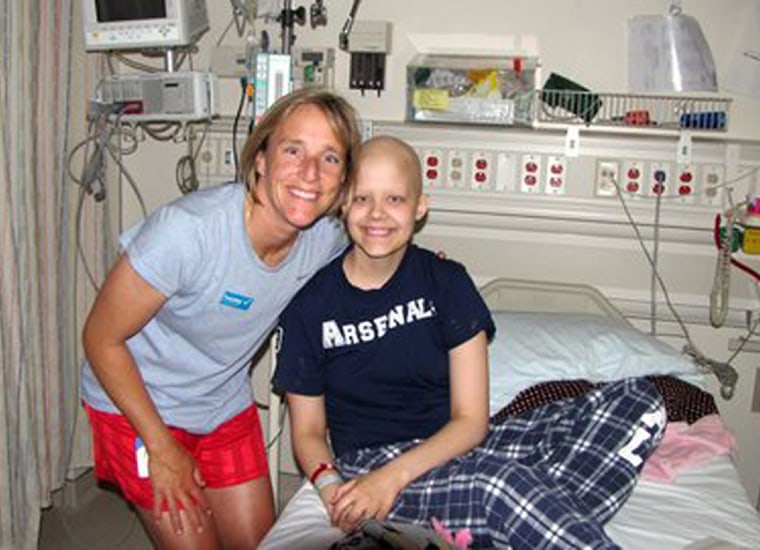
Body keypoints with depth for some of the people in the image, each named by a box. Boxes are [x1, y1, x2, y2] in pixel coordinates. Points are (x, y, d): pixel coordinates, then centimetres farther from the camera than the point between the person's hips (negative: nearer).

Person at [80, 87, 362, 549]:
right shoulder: (186, 229, -33)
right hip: (139, 405, -5)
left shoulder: (329, 240, -16)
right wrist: (162, 449, -16)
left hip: (228, 406, 5)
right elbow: (102, 340, -21)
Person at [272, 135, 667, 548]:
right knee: (502, 481, -40)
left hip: (453, 448, 5)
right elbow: (308, 431, 6)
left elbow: (471, 420, -4)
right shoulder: (309, 305, -2)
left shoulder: (447, 282, 0)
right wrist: (330, 485, -17)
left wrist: (394, 476, -20)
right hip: (370, 459, -4)